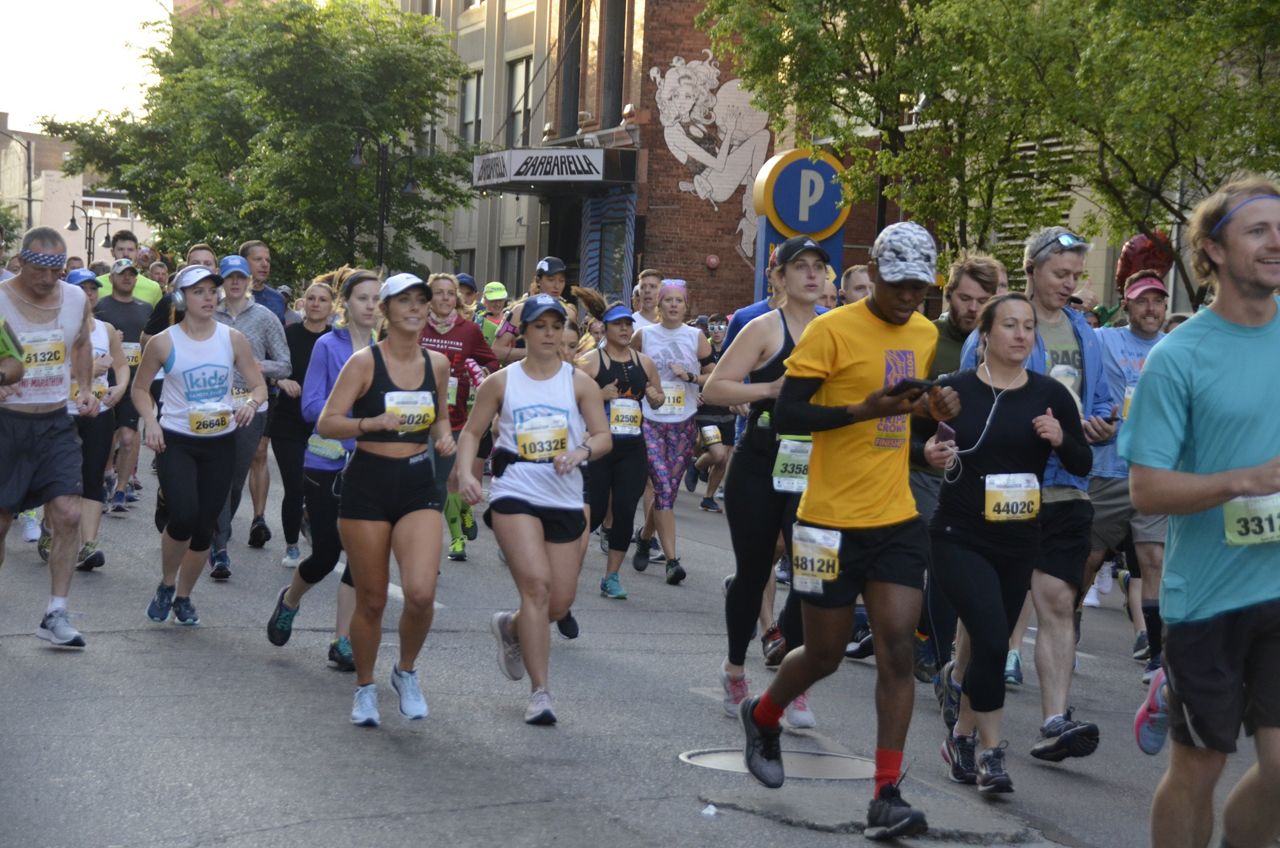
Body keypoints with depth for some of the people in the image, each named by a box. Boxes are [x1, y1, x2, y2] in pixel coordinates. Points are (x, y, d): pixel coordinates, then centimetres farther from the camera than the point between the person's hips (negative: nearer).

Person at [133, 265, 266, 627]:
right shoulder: (163, 343, -4)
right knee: (184, 516, -20)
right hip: (176, 441, -3)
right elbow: (140, 388, 7)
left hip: (220, 442, 3)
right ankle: (166, 584, 7)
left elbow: (259, 386, 6)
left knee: (205, 525, 6)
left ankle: (183, 597, 26)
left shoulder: (233, 339, 1)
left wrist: (252, 402, -16)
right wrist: (150, 421, -10)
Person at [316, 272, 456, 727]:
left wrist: (444, 436, 2)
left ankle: (406, 672, 13)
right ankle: (365, 688, 27)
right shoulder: (364, 362, -7)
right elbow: (326, 424, -11)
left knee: (421, 593, -15)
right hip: (368, 483, -3)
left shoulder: (437, 364, 6)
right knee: (371, 600, 4)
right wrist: (372, 422, -27)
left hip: (418, 485, 3)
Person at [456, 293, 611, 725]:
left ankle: (510, 628, 42)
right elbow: (471, 432, 9)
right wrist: (464, 472, -8)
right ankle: (540, 691, -12)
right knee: (536, 584, -19)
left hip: (565, 499, 3)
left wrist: (580, 452, -21)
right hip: (515, 494, -2)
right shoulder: (501, 382, 3)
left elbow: (604, 436, 0)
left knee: (560, 603, 7)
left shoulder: (579, 382, 3)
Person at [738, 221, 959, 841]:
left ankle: (887, 796, -2)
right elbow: (785, 416, -14)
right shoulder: (832, 330, -11)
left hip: (897, 520, 5)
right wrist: (864, 410, -26)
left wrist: (932, 407, 0)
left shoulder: (925, 335, 9)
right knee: (825, 654, 8)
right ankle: (762, 716, 39)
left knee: (897, 649, -5)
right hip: (833, 521, -5)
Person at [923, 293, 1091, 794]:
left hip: (1018, 544, 4)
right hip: (959, 539, -3)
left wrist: (1061, 440, -16)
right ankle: (990, 752, -5)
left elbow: (1083, 465, 4)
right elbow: (917, 444, 4)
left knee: (989, 645, 12)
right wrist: (930, 454, -18)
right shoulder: (953, 390, -4)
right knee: (992, 639, -18)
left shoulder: (1050, 395, 1)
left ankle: (962, 737, 34)